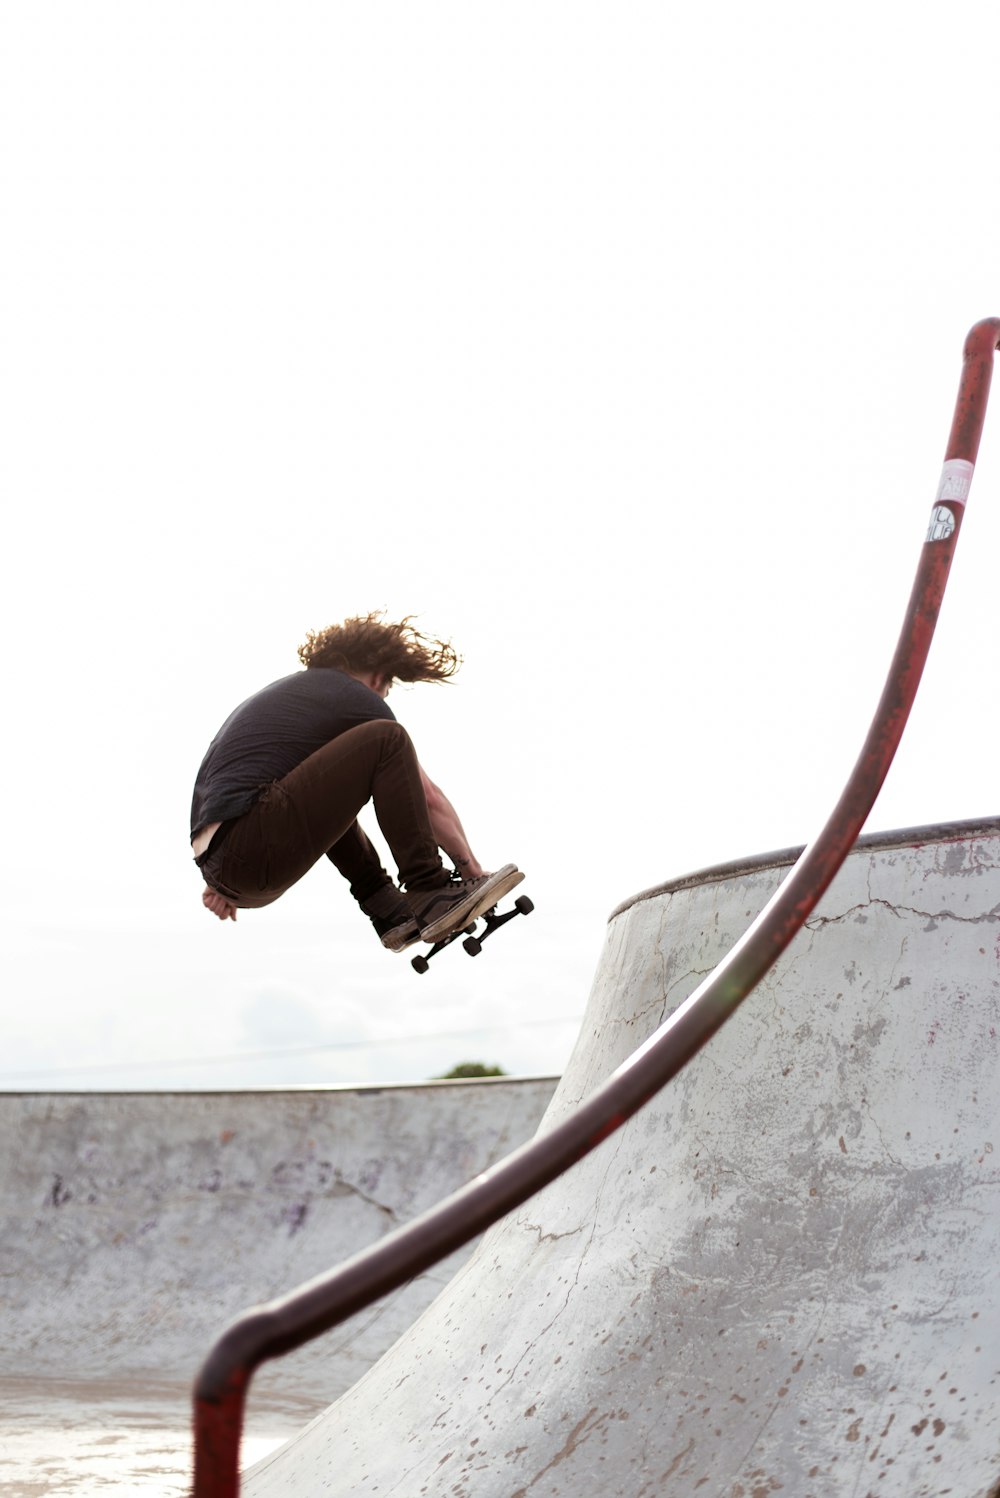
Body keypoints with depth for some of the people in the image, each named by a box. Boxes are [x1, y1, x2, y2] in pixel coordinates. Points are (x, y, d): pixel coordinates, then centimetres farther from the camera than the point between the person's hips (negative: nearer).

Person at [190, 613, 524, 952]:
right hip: (253, 852, -9)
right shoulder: (355, 697, 6)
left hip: (218, 861, 9)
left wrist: (225, 881, 34)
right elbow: (428, 797, 8)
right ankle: (430, 896, -7)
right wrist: (471, 867, 18)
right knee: (386, 741, -8)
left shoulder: (284, 691, 28)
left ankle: (386, 908, 22)